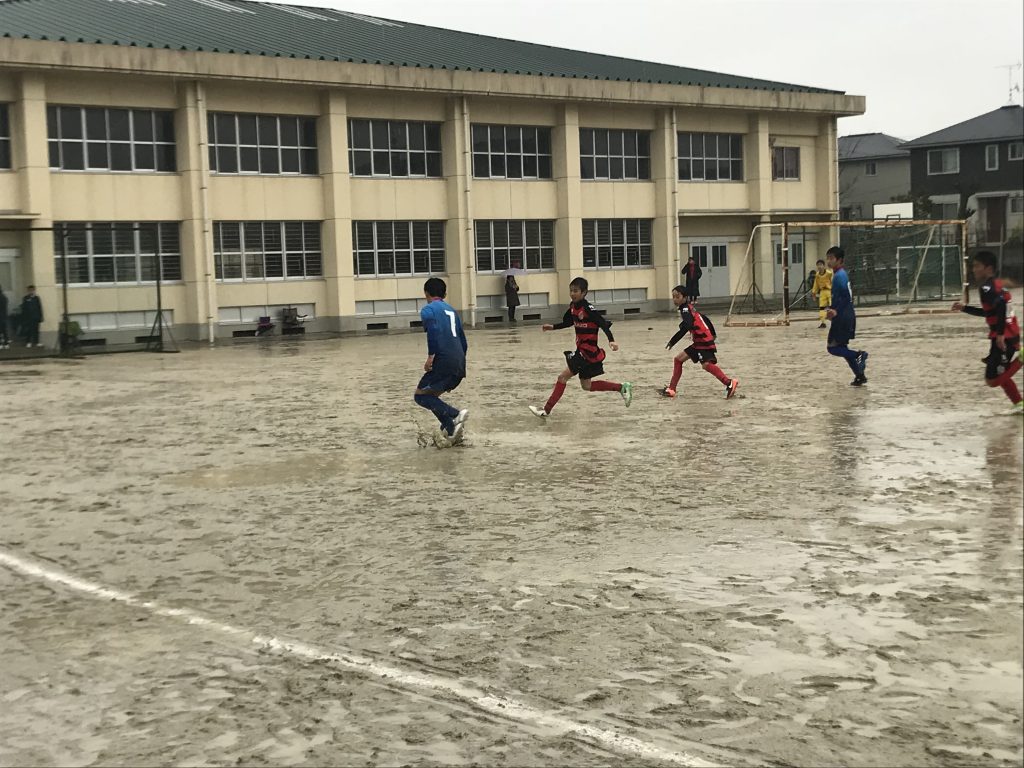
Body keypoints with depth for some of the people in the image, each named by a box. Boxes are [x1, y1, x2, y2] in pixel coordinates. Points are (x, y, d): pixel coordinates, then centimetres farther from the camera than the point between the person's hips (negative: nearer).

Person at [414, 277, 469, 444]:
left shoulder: (428, 309, 3)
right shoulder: (451, 310, 25)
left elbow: (433, 330, -18)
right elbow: (463, 343, 25)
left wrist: (430, 356, -19)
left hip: (443, 362, -7)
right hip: (459, 367, 7)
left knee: (421, 396, 0)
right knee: (432, 395, 18)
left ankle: (455, 415, -16)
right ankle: (451, 428, 3)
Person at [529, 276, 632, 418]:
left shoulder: (588, 309, -20)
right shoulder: (573, 306, 5)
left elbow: (604, 324, -25)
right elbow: (568, 322, 22)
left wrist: (611, 341, -38)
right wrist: (553, 327, 12)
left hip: (589, 351, -9)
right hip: (581, 349, 9)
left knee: (563, 377, -7)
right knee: (587, 385, 17)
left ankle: (546, 410, 0)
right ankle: (622, 387, 23)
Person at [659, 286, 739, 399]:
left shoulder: (685, 309, -13)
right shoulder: (689, 308, 14)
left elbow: (687, 326, -29)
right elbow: (705, 319, 23)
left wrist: (672, 341, -29)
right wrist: (712, 335, 33)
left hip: (705, 342, -10)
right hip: (699, 342, 10)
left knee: (706, 364, -27)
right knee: (678, 359, 13)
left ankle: (729, 383, -30)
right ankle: (671, 389, 15)